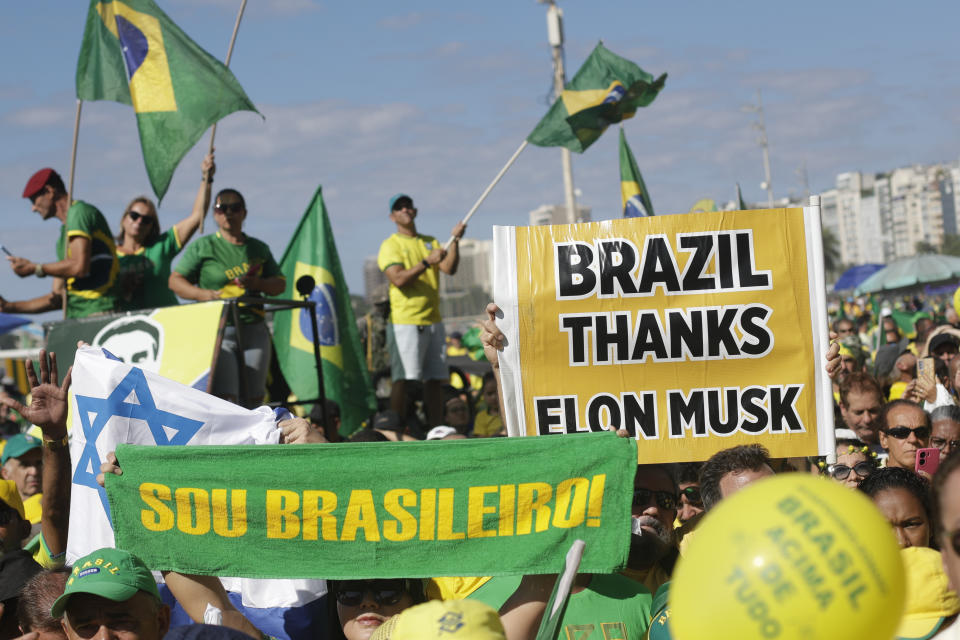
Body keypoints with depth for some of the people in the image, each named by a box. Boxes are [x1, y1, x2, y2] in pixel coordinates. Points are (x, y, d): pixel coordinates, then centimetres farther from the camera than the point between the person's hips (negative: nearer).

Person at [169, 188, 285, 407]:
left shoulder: (259, 249, 16)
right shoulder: (203, 247, 5)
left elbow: (280, 284, 15)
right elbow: (175, 280, 3)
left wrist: (258, 284, -7)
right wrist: (203, 294, -15)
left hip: (254, 329, 4)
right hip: (218, 329, -4)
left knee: (253, 400, 3)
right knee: (224, 398, -16)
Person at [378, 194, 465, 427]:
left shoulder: (430, 242, 17)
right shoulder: (390, 246, 0)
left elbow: (449, 269, 2)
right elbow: (399, 279, -15)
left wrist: (455, 240, -10)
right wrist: (427, 262, -18)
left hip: (433, 320, 6)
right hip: (405, 322, -6)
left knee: (435, 379, 5)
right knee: (402, 379, -10)